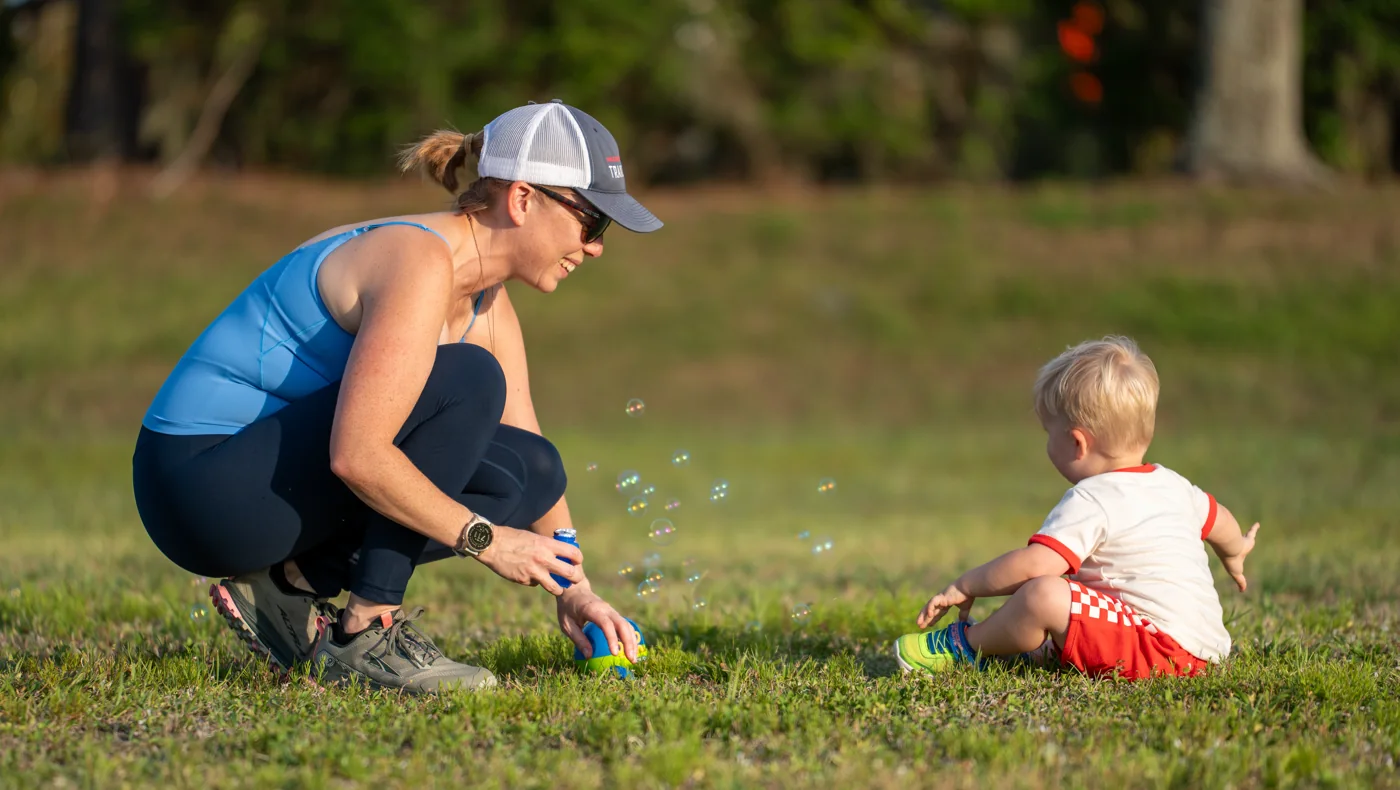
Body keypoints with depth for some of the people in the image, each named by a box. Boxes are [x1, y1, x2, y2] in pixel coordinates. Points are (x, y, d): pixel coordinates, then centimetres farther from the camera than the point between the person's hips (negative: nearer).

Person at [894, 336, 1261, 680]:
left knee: (1043, 595, -22)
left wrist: (965, 586, -9)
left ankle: (966, 645, 0)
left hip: (1162, 645, -11)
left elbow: (1034, 564, -22)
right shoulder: (1173, 485, 17)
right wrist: (1234, 553, 60)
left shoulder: (1091, 502, -12)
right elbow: (1218, 520, 37)